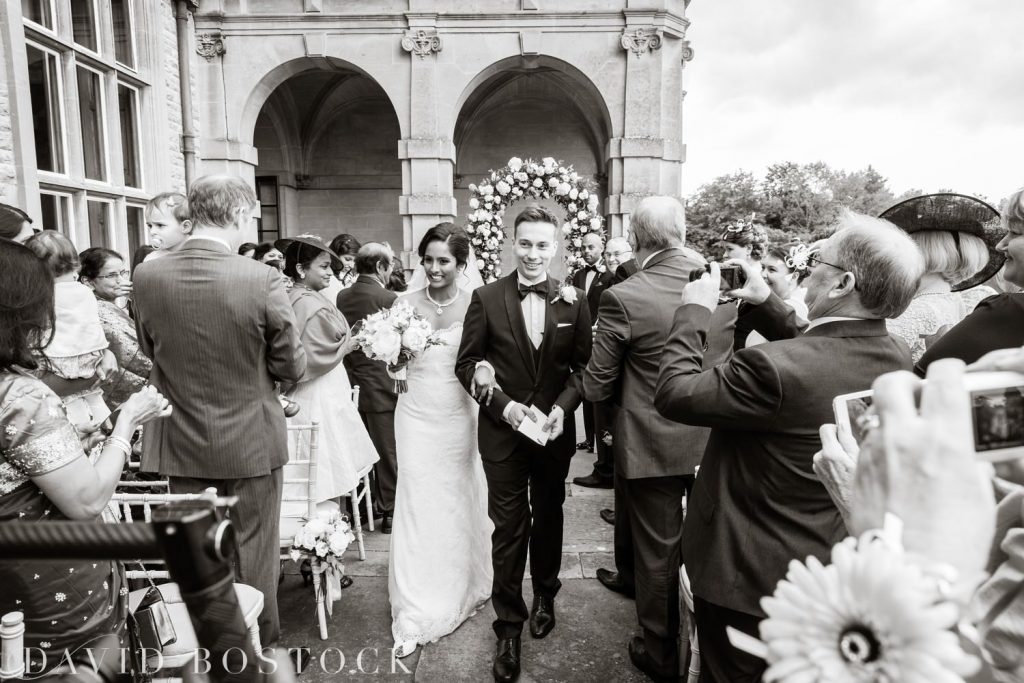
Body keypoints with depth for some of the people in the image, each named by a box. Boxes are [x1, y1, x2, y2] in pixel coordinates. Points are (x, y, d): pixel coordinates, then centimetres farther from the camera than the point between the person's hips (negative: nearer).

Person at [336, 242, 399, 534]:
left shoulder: (341, 297, 2)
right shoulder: (388, 298, -15)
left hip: (352, 385, 6)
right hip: (381, 386, -6)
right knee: (387, 452, 6)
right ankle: (389, 511, 15)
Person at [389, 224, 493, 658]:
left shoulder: (474, 306, -5)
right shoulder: (406, 303, -2)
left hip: (459, 417, 0)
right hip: (417, 416, 0)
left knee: (459, 504, 15)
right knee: (417, 507, 3)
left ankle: (461, 589, 39)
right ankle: (415, 615, 15)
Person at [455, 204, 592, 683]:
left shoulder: (573, 301, -3)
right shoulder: (486, 298, -7)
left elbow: (584, 364, 1)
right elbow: (466, 364, -4)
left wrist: (563, 406, -14)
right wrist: (502, 403, -16)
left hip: (555, 431, 2)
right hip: (503, 432, -2)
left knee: (548, 518, 20)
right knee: (508, 530, 5)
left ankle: (544, 596, 45)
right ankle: (509, 627, 21)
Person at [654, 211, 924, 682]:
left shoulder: (774, 369, -35)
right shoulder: (897, 360, -9)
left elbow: (674, 393, -24)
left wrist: (695, 311, -13)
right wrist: (765, 303, 4)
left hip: (750, 573, -7)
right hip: (832, 567, 7)